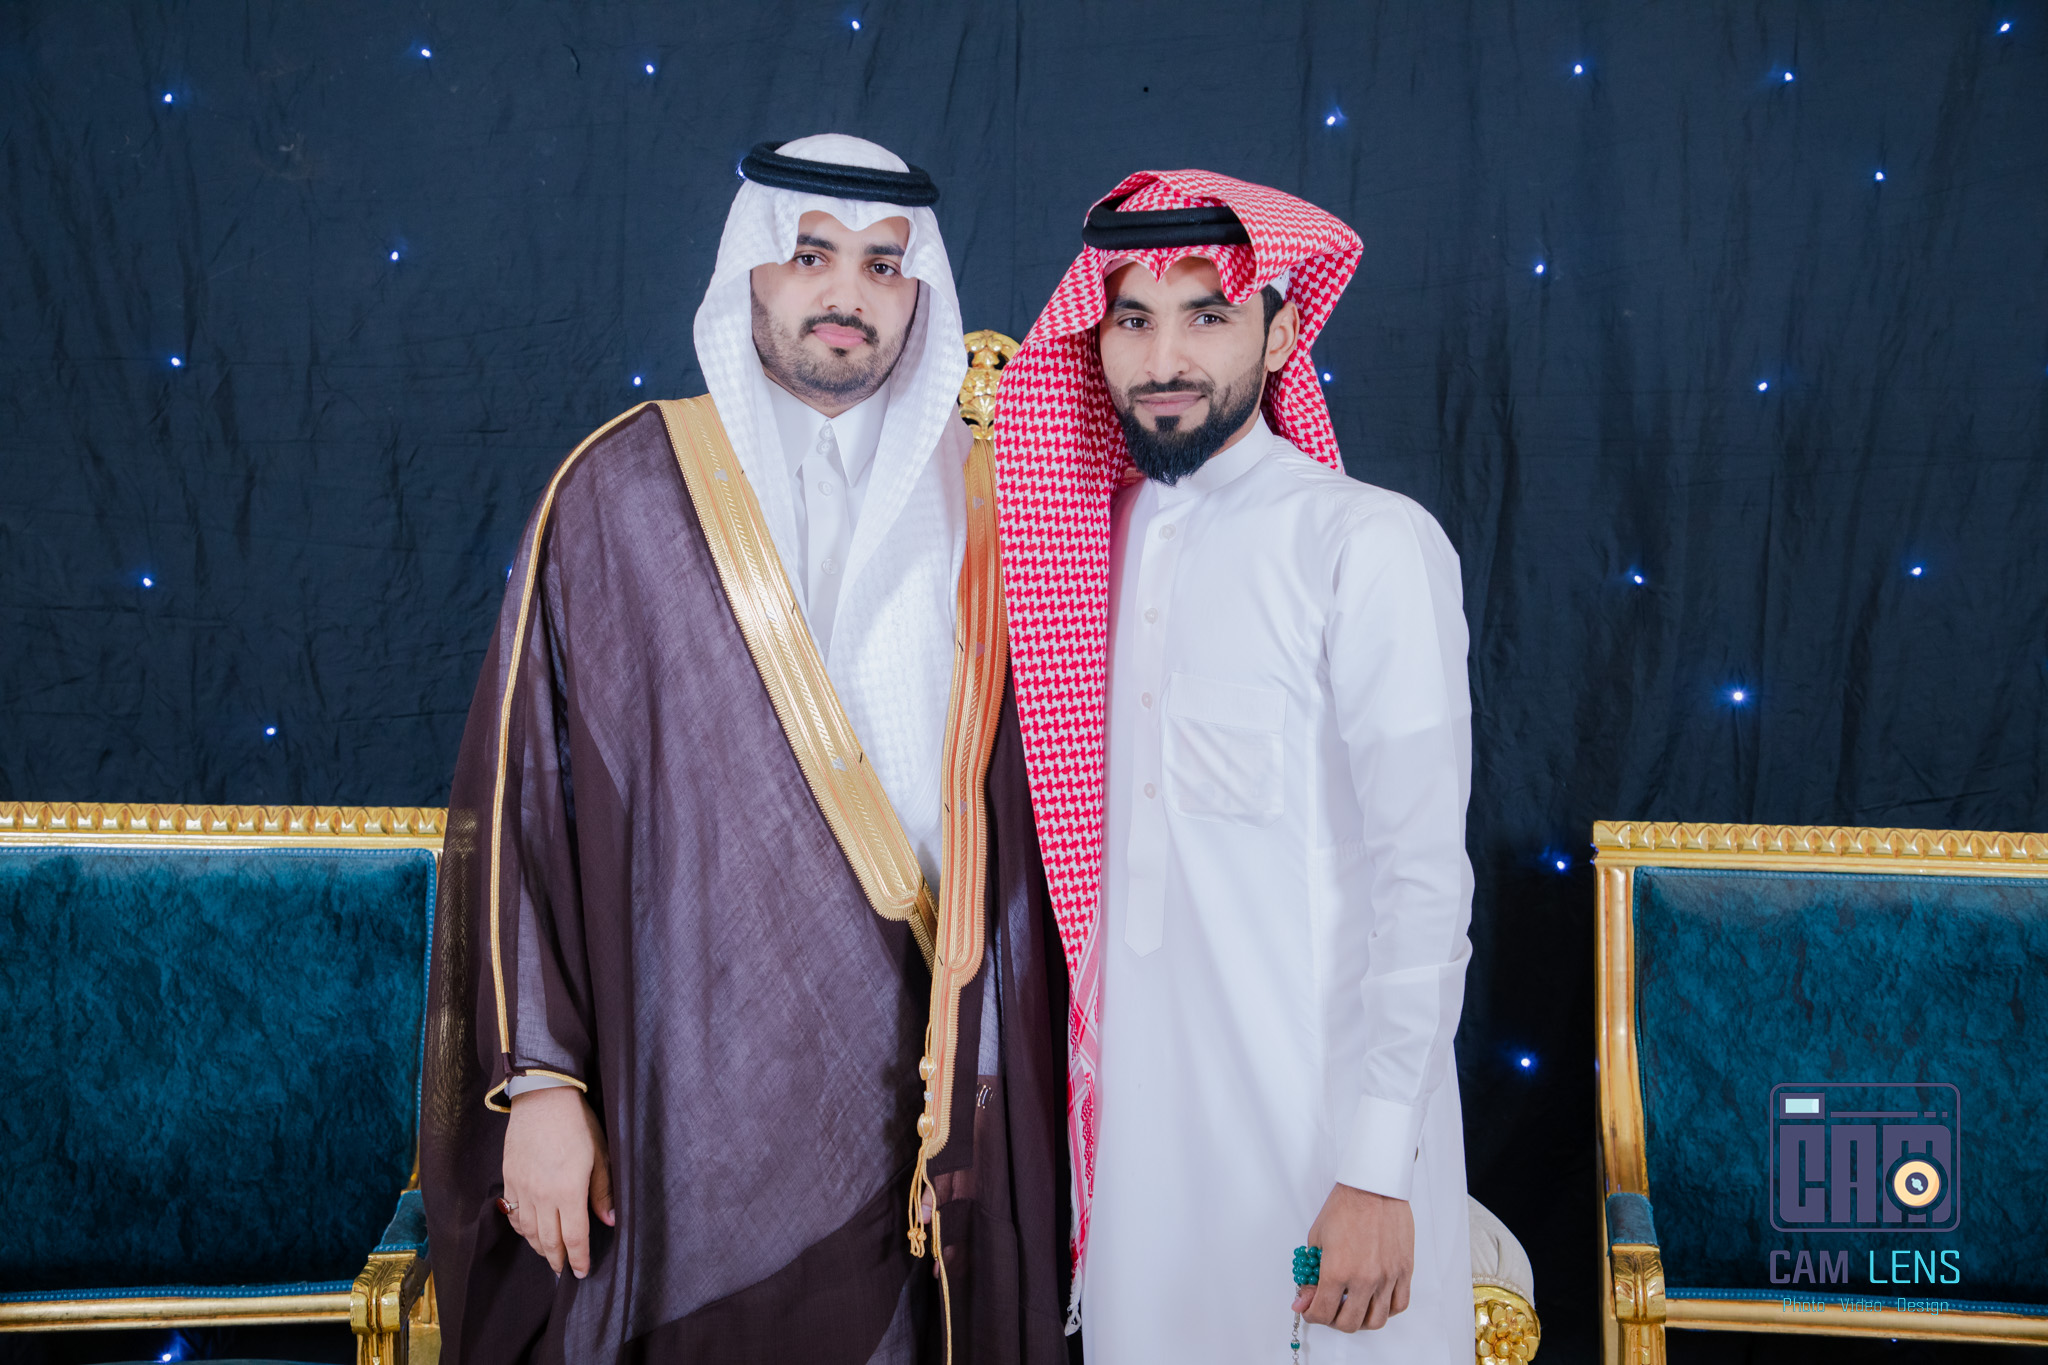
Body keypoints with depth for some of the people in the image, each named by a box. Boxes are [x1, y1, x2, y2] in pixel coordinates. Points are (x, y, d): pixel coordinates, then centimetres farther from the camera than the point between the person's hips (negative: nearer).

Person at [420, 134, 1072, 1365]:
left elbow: (1042, 793, 6)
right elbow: (518, 795, -3)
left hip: (926, 1084, 2)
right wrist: (537, 1080, -7)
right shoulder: (621, 494, -2)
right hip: (697, 1094, -2)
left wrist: (1041, 1060, 2)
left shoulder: (980, 505, 5)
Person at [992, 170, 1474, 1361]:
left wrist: (1381, 1170, -17)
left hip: (1319, 1110, -5)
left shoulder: (1371, 545, -13)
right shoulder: (1102, 535, 5)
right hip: (1136, 1096, 6)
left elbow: (1425, 879, -15)